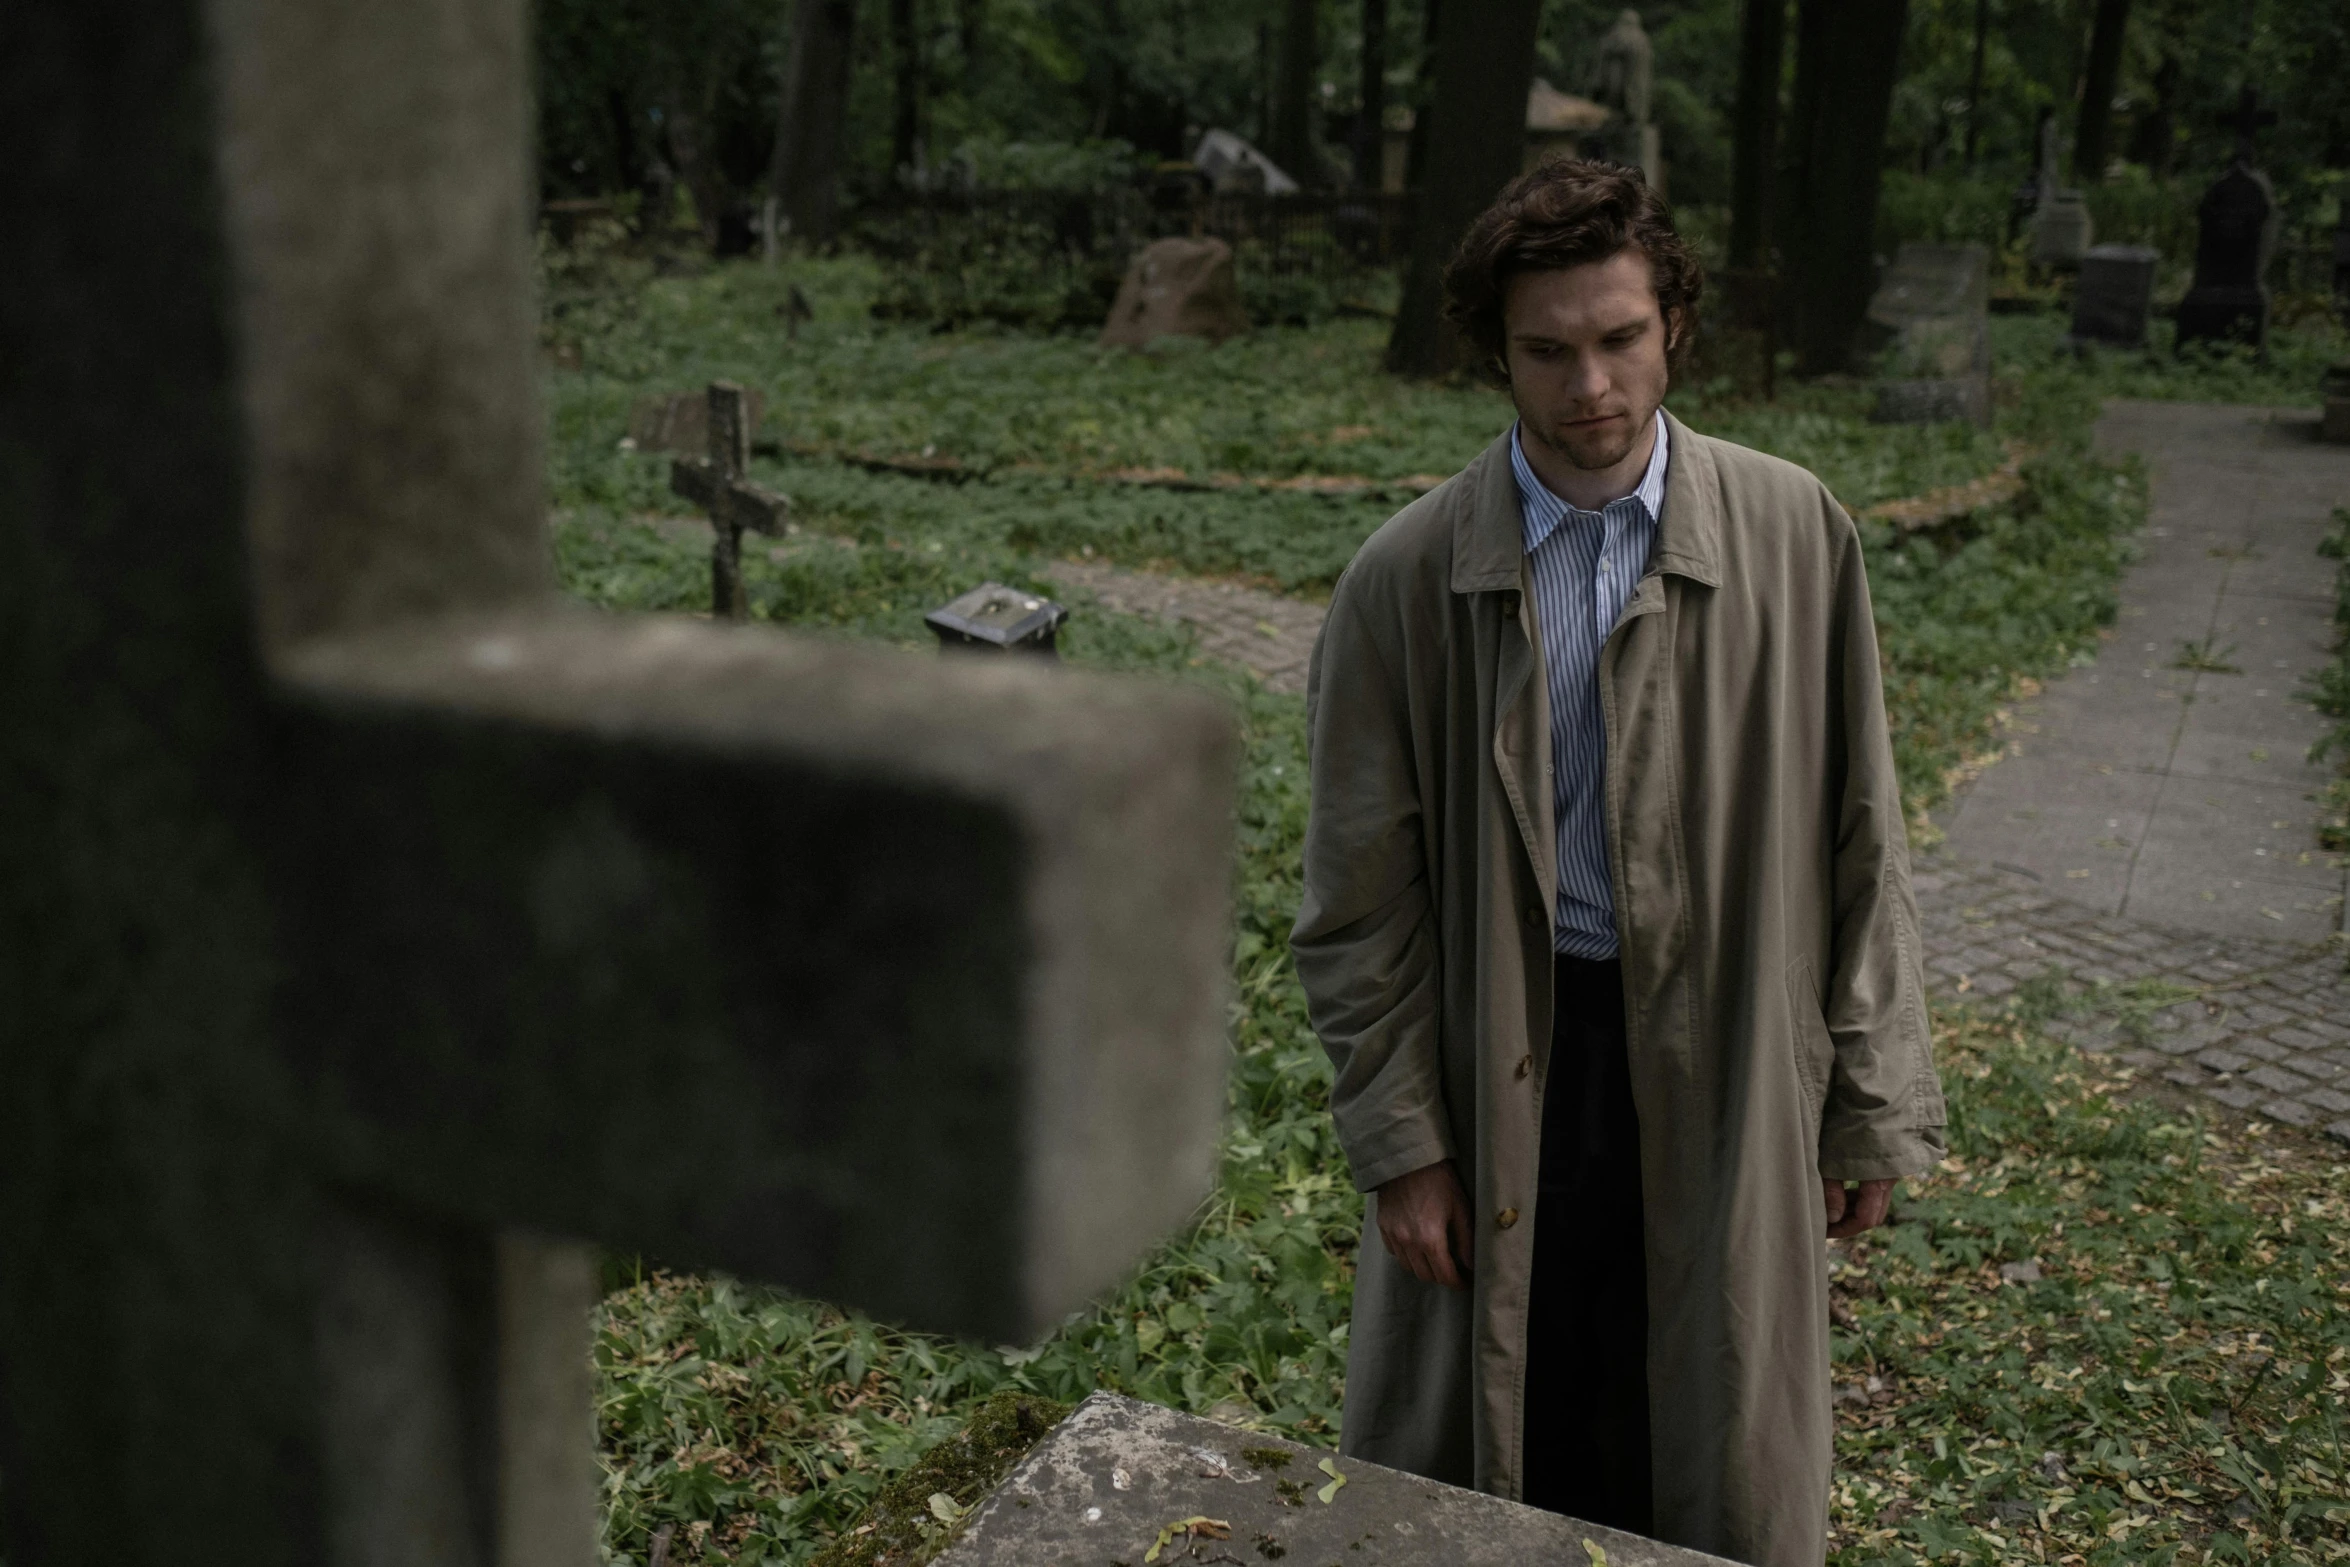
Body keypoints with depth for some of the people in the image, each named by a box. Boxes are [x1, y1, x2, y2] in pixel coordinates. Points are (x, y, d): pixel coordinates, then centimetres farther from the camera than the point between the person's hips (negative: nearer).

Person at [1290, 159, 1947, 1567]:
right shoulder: (1411, 578, -8)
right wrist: (1401, 1144, -4)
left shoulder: (1795, 538, -5)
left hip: (1724, 1072, 1)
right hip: (1500, 1061, 0)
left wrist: (1875, 1109, 1)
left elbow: (1859, 839, 0)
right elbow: (1362, 896, -3)